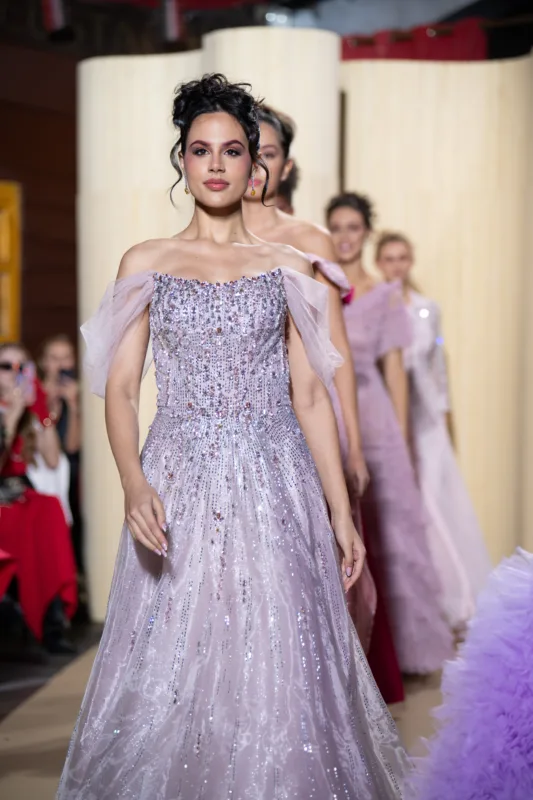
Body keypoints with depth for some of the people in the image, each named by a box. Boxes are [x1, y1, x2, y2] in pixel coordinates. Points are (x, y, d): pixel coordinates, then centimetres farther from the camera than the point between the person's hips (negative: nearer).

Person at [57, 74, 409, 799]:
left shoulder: (287, 268, 9)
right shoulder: (145, 264, 8)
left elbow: (311, 395, 8)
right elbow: (120, 388, 1)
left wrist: (342, 513, 2)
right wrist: (134, 485, -16)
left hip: (275, 487, 0)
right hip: (179, 487, 0)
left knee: (277, 664, -1)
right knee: (173, 668, 0)